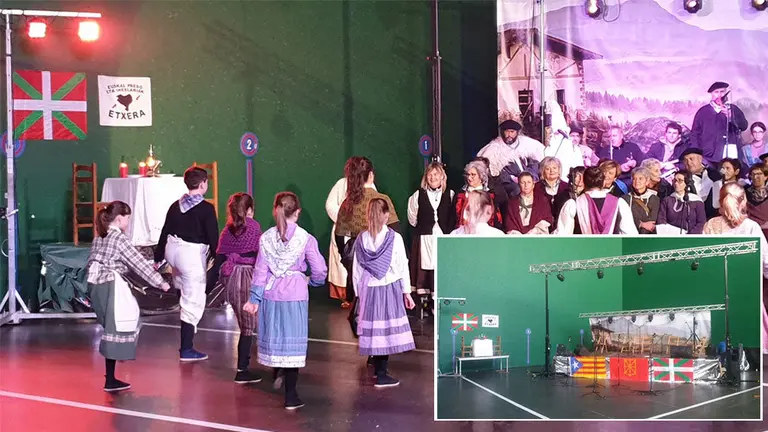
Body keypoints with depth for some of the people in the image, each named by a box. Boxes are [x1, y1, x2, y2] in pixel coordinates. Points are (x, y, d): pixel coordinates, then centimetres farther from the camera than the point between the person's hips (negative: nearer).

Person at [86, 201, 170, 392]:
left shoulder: (99, 238, 15)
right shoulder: (119, 238, -9)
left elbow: (90, 264, 16)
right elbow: (139, 263, -11)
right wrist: (161, 282, -8)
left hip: (96, 285, 8)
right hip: (111, 286, -8)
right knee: (115, 330, -5)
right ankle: (110, 381, -5)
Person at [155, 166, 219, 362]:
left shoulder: (176, 205, 6)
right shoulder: (206, 208, -13)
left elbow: (165, 232, 11)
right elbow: (213, 237, -14)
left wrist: (158, 258, 20)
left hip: (172, 249, 7)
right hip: (192, 255, -7)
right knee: (193, 302, -1)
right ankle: (186, 350, 1)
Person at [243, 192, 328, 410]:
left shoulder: (266, 237, -2)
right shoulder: (306, 239, -8)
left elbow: (260, 270, 0)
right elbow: (320, 271, -8)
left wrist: (254, 298, 6)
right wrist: (312, 281, 14)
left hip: (271, 294, 2)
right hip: (296, 295, -2)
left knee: (275, 336, 22)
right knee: (292, 341, 4)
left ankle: (277, 373, 34)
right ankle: (290, 396, 7)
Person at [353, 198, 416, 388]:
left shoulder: (361, 239, 1)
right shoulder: (395, 238, -9)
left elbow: (356, 269, 4)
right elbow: (403, 266, -4)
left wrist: (359, 293, 14)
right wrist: (406, 291, 6)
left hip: (368, 289, 4)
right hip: (390, 288, -4)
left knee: (374, 328, 12)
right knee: (387, 329, -1)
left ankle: (378, 368, 26)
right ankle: (381, 375, -1)